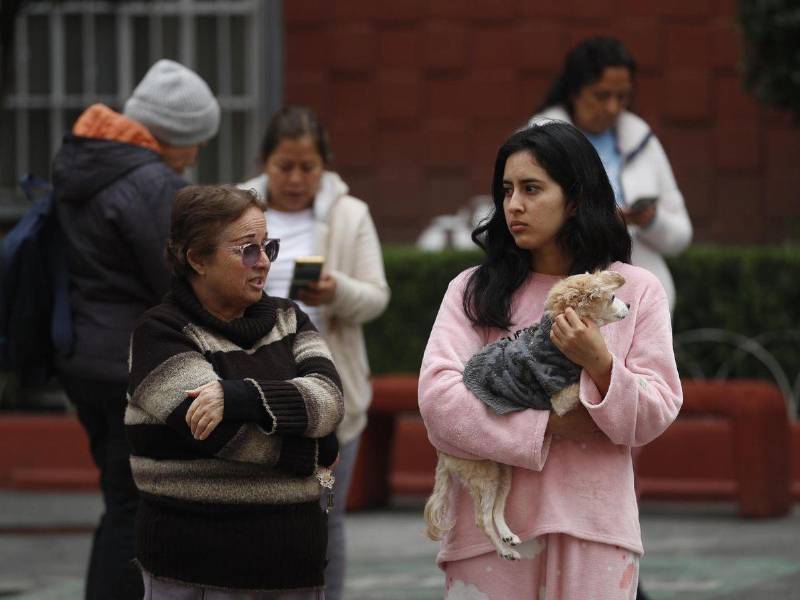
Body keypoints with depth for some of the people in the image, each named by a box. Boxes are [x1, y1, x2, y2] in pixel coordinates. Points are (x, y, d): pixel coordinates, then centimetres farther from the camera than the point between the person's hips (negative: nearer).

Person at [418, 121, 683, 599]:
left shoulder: (637, 291, 8)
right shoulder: (473, 291, 8)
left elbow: (653, 418, 1)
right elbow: (438, 399, -7)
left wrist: (599, 364, -17)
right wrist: (548, 424, -11)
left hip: (593, 522, 0)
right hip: (490, 524, 0)